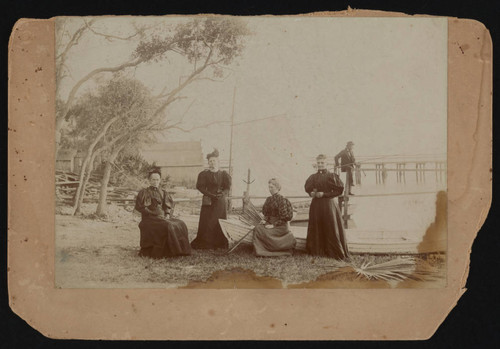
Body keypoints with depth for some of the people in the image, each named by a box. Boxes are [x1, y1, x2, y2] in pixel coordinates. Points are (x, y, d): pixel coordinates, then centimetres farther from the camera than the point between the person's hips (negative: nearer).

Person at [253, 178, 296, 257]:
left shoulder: (281, 200, -12)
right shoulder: (269, 199, 11)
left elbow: (284, 217, -15)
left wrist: (273, 225, -18)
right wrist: (265, 220, -1)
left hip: (281, 227, -7)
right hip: (270, 223, 8)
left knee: (263, 232, -26)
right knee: (257, 228, -17)